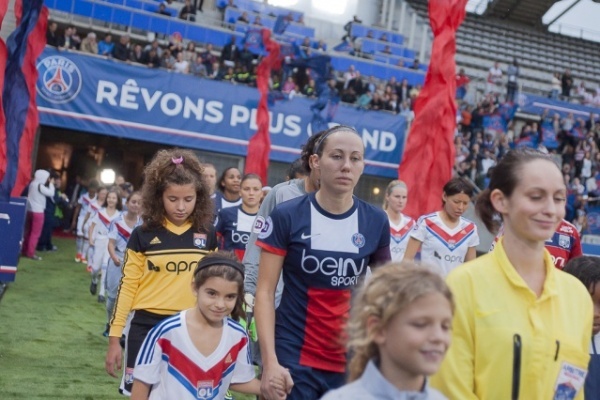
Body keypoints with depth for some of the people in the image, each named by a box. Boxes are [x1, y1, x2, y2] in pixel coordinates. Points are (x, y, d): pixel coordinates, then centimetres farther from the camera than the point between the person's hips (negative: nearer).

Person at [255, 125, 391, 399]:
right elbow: (265, 291, -6)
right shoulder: (286, 216, -7)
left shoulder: (376, 222, 0)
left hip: (351, 362, 3)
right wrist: (270, 360, -14)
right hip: (292, 360, -2)